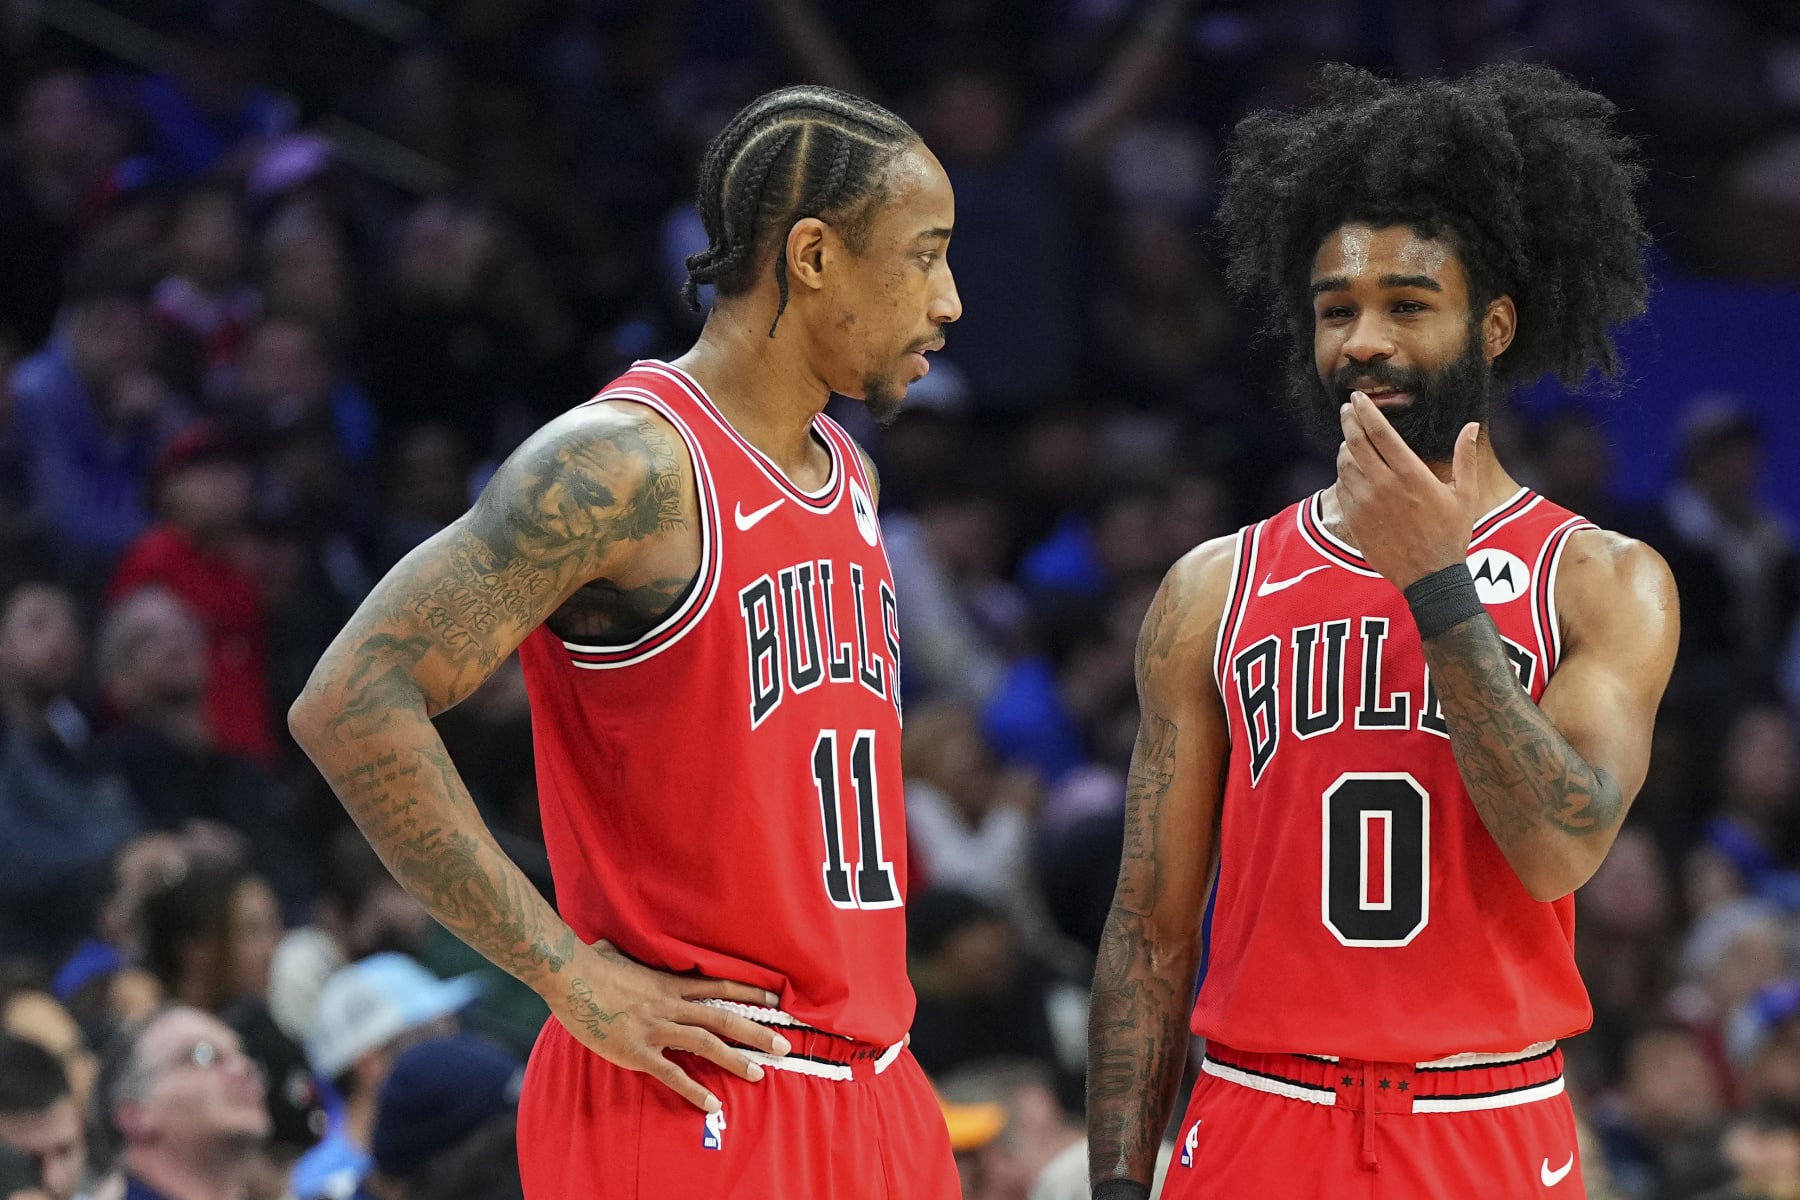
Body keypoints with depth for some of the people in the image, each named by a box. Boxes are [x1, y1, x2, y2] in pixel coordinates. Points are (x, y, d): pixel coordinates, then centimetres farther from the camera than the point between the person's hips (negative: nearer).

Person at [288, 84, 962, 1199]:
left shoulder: (848, 478, 15)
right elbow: (351, 704, -20)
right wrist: (573, 974, -19)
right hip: (701, 1099, -8)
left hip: (871, 1095, 8)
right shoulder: (624, 465, -13)